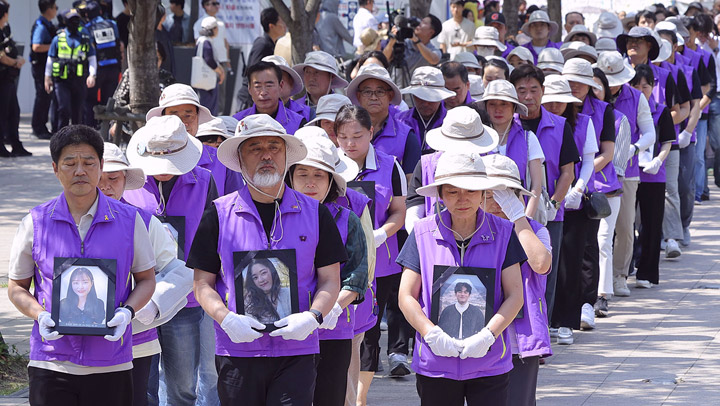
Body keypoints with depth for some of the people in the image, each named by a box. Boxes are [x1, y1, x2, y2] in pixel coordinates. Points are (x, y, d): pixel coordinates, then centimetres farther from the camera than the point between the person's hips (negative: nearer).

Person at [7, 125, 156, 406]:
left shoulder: (129, 220, 4)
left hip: (110, 365, 1)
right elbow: (17, 287, 11)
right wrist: (40, 315, -10)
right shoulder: (36, 223, 3)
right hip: (51, 362, 0)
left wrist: (127, 312, -9)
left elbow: (146, 279, 12)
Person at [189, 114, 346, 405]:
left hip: (297, 351, 0)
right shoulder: (219, 214, 5)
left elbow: (330, 280, 9)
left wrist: (313, 317, -11)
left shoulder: (314, 213, 8)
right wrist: (226, 319, -13)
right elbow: (203, 283, 6)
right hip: (237, 351, 0)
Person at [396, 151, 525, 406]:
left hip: (489, 363, -1)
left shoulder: (502, 233, 2)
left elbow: (515, 295, 0)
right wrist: (432, 335, -13)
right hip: (435, 362, 1)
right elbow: (406, 296, 2)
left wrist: (487, 335, -14)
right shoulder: (424, 233, 2)